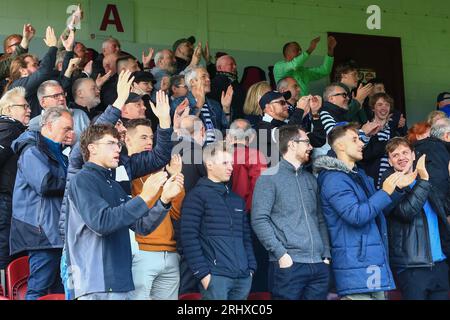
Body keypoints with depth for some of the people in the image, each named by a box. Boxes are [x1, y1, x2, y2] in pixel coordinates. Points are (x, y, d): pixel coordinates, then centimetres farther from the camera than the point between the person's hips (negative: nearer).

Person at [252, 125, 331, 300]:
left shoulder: (310, 179, 20)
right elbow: (259, 220, -9)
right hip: (289, 265, -6)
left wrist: (326, 255, 8)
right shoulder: (269, 178, 0)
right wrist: (281, 254, -15)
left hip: (319, 266, 6)